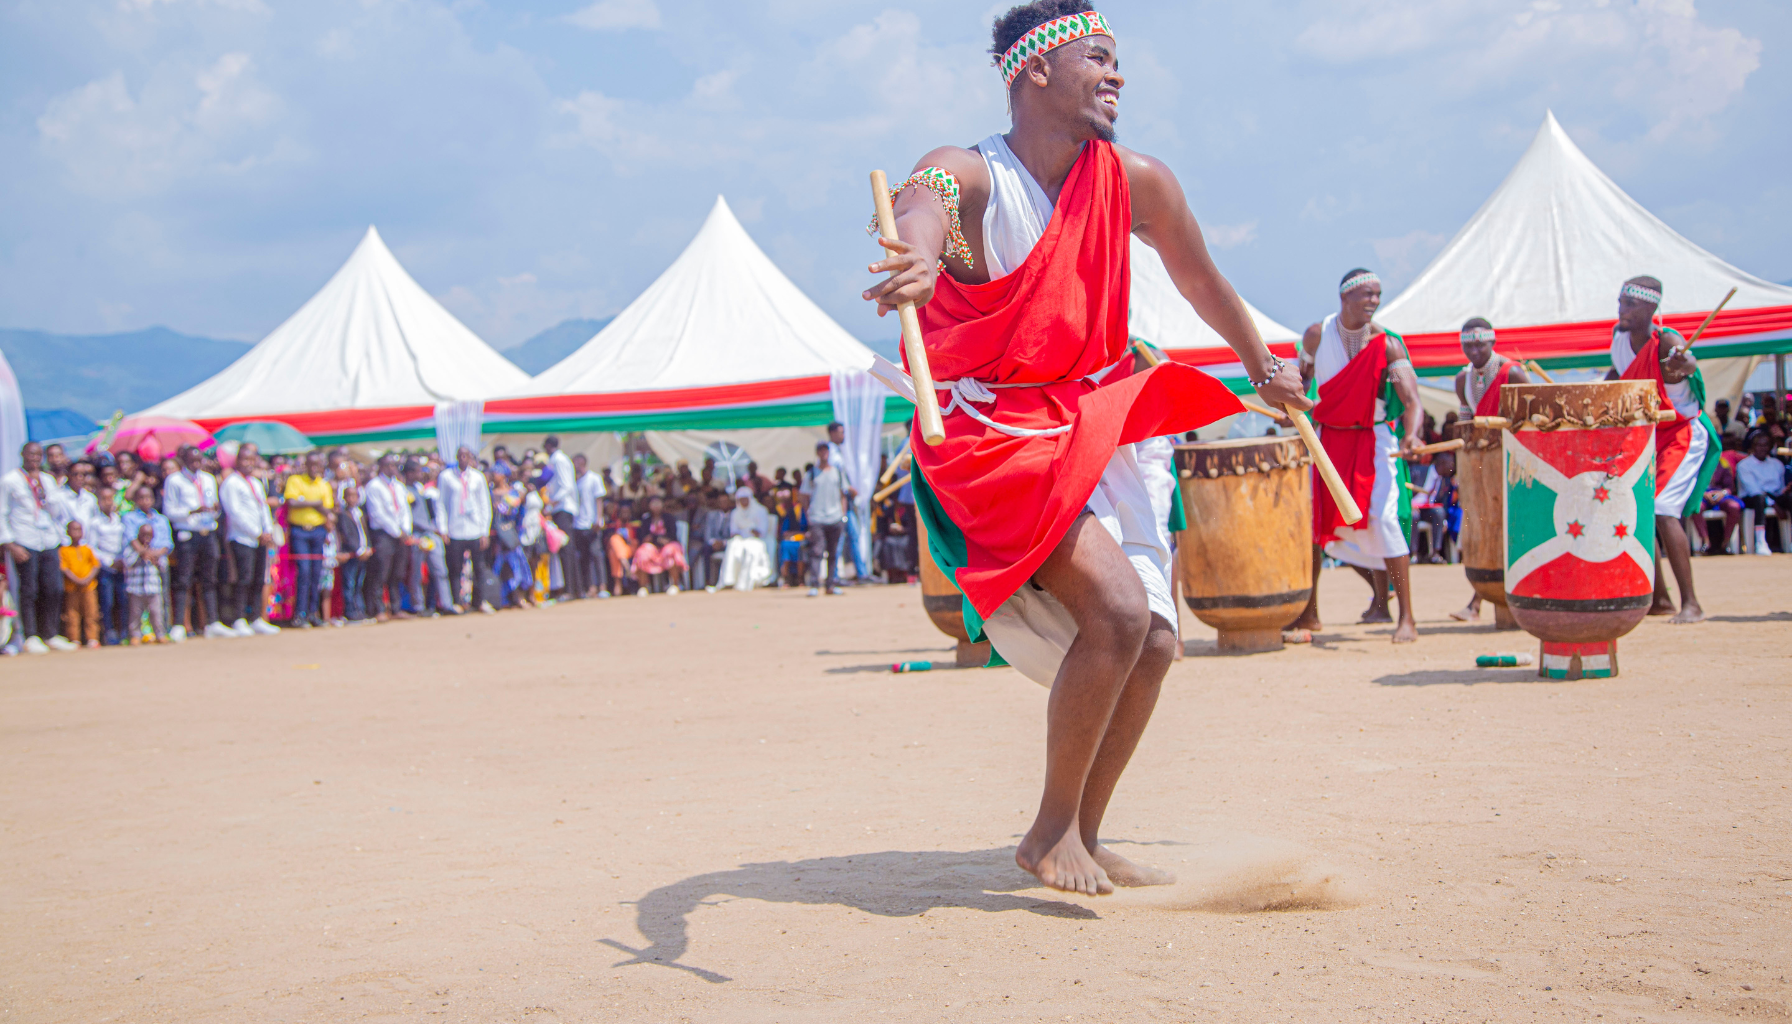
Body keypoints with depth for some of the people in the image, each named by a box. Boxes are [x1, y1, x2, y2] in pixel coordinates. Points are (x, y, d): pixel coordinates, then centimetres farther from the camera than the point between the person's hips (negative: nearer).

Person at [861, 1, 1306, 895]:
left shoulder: (1136, 184, 1)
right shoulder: (969, 175, -16)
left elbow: (1200, 283, 19)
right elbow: (924, 202, -42)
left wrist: (1262, 369, 32)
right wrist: (919, 256, -66)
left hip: (1086, 434, 7)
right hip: (989, 442, -7)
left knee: (1152, 641, 2)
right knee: (1117, 608, -23)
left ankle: (1084, 839, 21)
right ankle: (1051, 834, -7)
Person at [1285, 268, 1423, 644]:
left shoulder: (1387, 343, -13)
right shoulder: (1317, 335, -5)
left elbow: (1412, 400, -21)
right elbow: (1301, 377, 11)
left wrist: (1411, 434, -41)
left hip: (1373, 438, -3)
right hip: (1327, 435, 3)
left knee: (1382, 517, -17)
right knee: (1309, 516, 1)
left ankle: (1406, 618, -12)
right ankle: (1309, 613, 16)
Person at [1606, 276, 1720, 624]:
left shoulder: (1667, 341, -26)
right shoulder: (1619, 336, -6)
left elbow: (1688, 361, -50)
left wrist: (1684, 363, -72)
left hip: (1684, 434, -8)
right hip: (1646, 436, 8)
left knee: (1662, 509, -22)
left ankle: (1691, 604, -19)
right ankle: (1660, 600, 20)